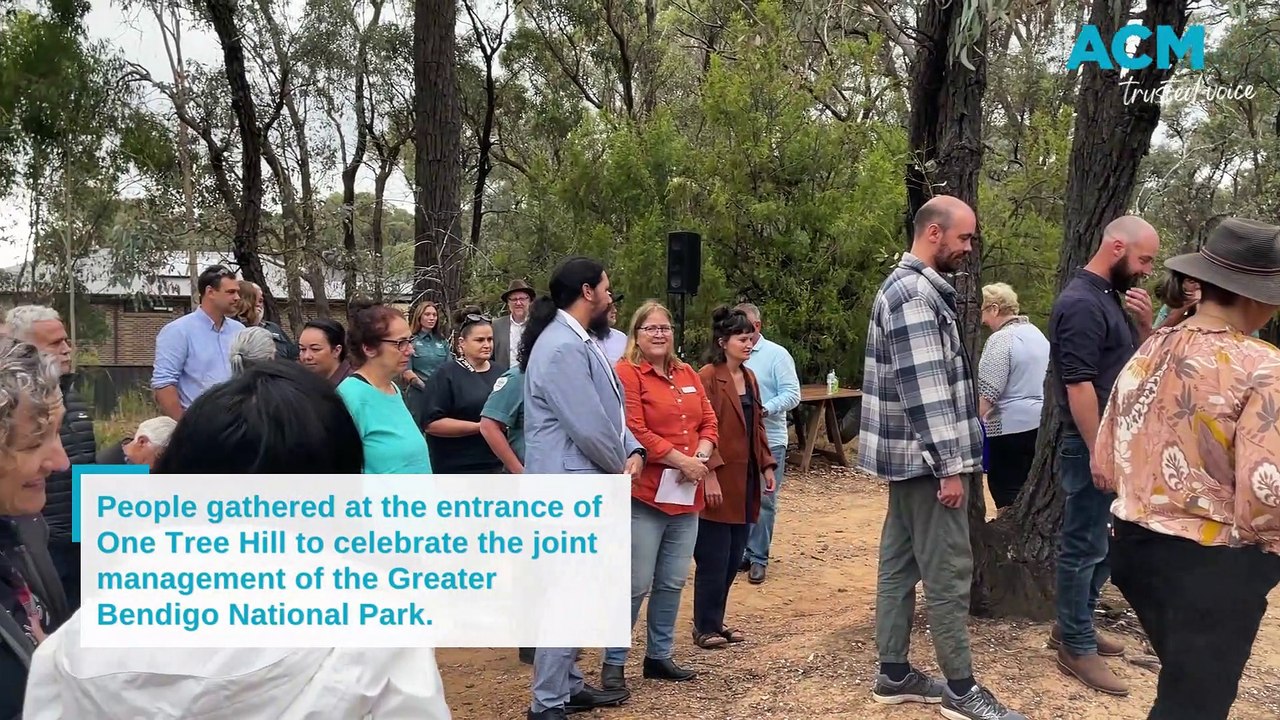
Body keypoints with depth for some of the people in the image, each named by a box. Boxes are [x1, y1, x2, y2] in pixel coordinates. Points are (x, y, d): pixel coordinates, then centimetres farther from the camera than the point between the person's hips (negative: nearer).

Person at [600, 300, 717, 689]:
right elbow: (634, 432, -16)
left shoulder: (688, 375, 15)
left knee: (672, 583, 13)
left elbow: (708, 421, 14)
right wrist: (681, 461, -15)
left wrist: (701, 456, -5)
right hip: (643, 496, -7)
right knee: (635, 584, -4)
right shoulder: (626, 372, -7)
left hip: (686, 496, 7)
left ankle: (659, 655, 28)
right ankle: (613, 662, 11)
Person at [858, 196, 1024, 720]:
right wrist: (950, 466, -21)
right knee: (948, 571, -2)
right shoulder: (915, 294, -17)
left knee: (900, 564, 12)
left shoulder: (909, 286, 16)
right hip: (925, 457, -10)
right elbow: (925, 390, -23)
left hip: (909, 455, 10)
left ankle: (894, 675, 21)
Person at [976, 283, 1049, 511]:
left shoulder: (1001, 339, -13)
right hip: (1042, 422, 9)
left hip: (1012, 426, -9)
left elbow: (987, 393, -19)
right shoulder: (1036, 333, 15)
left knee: (1006, 493, -4)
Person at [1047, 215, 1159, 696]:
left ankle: (1073, 627, 30)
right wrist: (1099, 453, -21)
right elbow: (1078, 385, -23)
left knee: (1101, 544, 17)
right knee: (1084, 546, 0)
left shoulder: (1113, 297, 12)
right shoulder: (1082, 303, -18)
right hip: (1093, 445, -10)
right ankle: (1077, 648, 11)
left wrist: (1145, 324, -2)